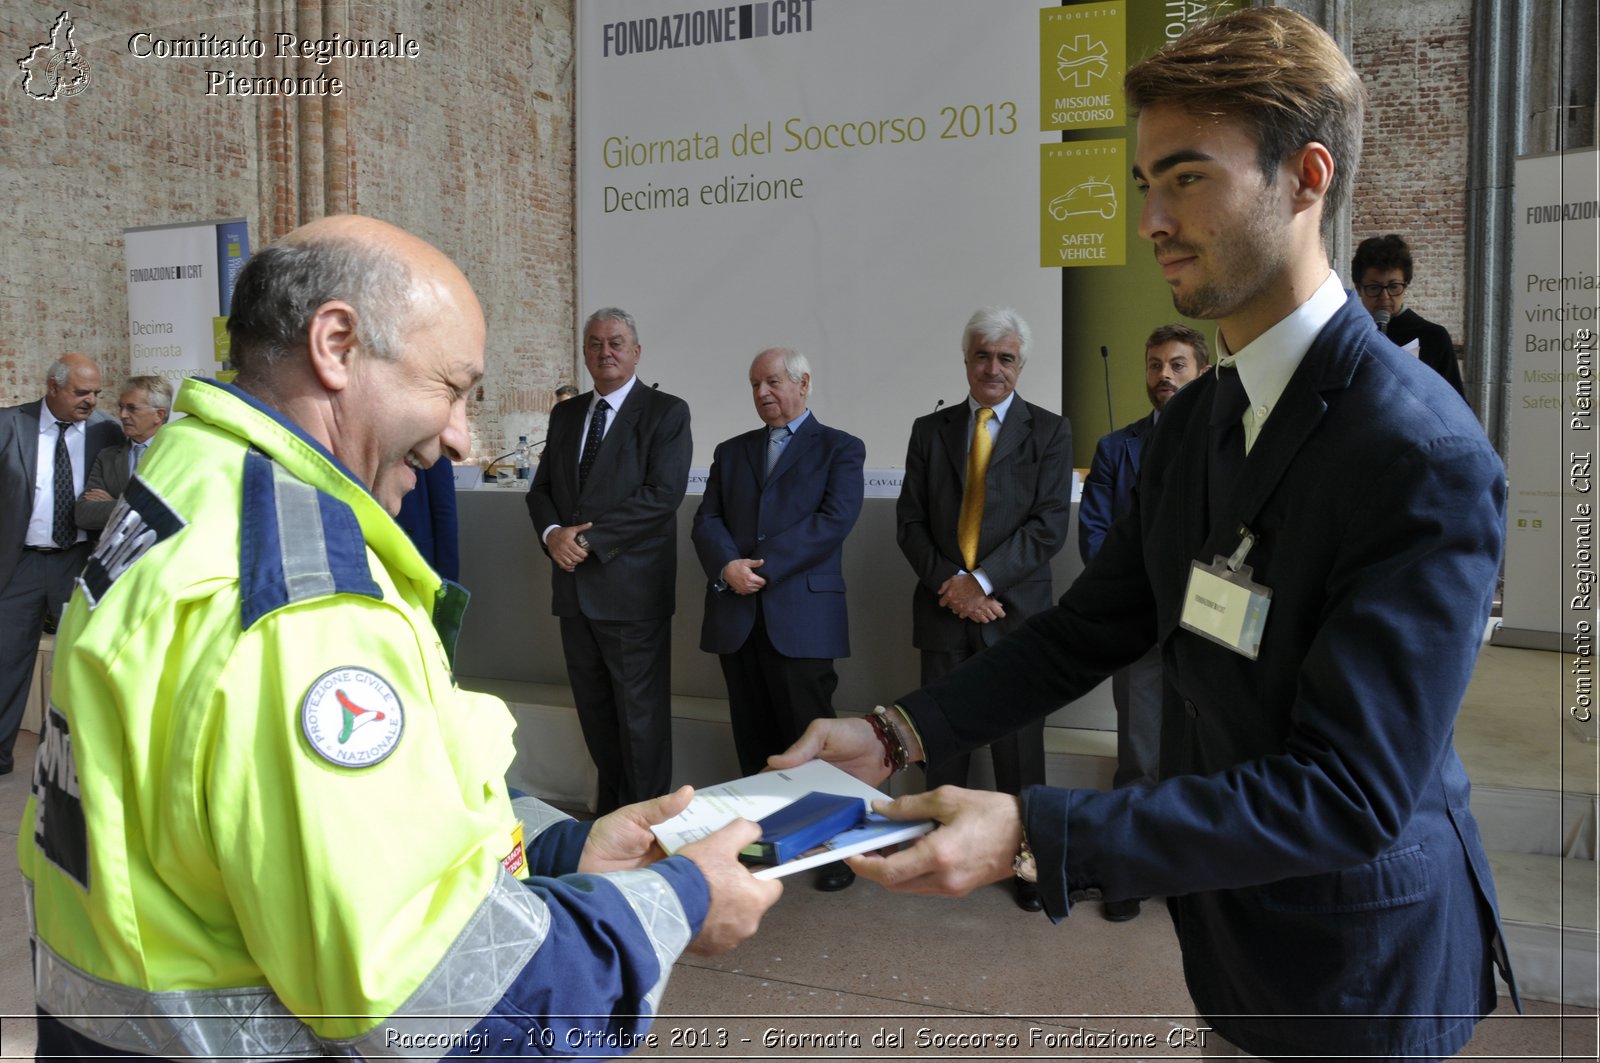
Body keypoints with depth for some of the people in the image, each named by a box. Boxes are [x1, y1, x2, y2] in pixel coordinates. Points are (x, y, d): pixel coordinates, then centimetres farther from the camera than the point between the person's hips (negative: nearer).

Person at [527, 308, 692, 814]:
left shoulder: (666, 412, -4)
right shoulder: (565, 414, 15)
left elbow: (662, 494, -15)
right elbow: (541, 488, 15)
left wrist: (589, 539, -16)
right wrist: (553, 534, -7)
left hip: (631, 587, -6)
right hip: (575, 585, 6)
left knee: (641, 712, 1)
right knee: (593, 707, 14)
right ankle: (610, 806, 28)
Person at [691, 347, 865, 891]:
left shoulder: (839, 449, 5)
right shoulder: (730, 452, 19)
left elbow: (835, 519, -10)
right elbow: (707, 521, 9)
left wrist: (761, 565, -15)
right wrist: (728, 566, -13)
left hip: (801, 616, -4)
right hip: (737, 616, 5)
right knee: (754, 741, 10)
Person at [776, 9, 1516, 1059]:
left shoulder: (1426, 458, -26)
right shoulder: (1194, 420, 1)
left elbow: (1348, 794, -29)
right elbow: (1090, 628, 4)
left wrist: (1033, 834, -36)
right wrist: (896, 733, -10)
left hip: (1350, 975, -7)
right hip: (1229, 933, 7)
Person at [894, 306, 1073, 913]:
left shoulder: (1049, 432, 2)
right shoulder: (930, 430, 10)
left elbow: (1049, 525, -7)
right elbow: (909, 521, 5)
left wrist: (981, 581, -14)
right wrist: (949, 583, -9)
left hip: (1015, 610, -2)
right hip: (944, 610, 2)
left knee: (1018, 743, 4)